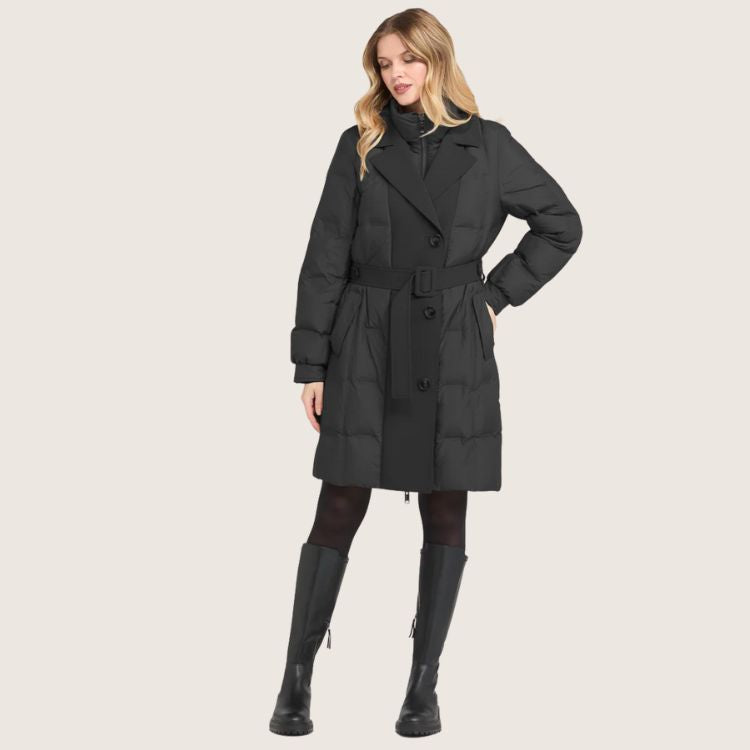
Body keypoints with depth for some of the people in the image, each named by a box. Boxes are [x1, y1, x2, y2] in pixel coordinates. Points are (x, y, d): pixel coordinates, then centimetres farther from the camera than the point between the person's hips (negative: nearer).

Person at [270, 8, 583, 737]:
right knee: (339, 510, 0)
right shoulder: (361, 144, 3)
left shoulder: (486, 144, 3)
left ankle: (424, 686, 15)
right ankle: (296, 681, 9)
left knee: (445, 513, 5)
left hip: (452, 352, 1)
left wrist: (497, 296, 4)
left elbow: (561, 225, 11)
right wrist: (311, 363, -3)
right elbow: (325, 258, 1)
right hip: (367, 347, 0)